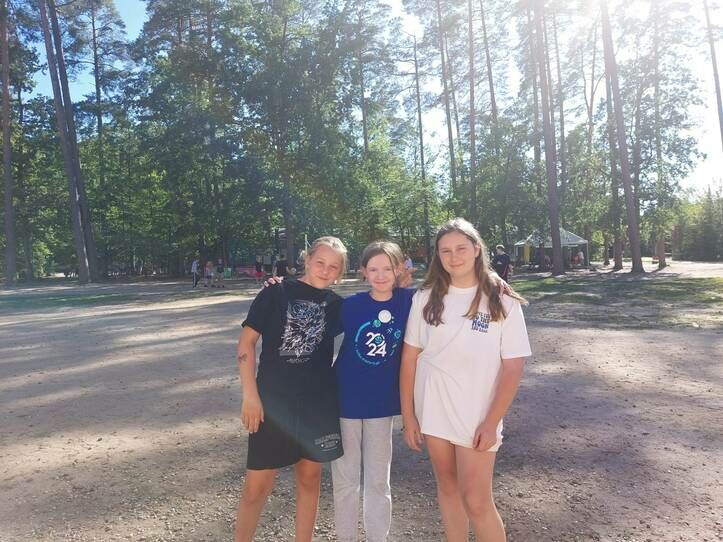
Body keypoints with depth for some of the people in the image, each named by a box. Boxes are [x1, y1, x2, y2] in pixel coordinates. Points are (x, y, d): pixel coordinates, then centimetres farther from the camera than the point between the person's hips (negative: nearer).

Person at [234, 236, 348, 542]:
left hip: (318, 404, 3)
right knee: (257, 486, 2)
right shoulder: (277, 293, -6)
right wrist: (250, 395, -10)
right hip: (273, 402, -3)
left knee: (309, 478, 15)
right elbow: (246, 342, -6)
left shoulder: (335, 305, 4)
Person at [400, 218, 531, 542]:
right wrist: (408, 416, 0)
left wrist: (491, 423, -11)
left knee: (477, 501, 2)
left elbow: (513, 367, -7)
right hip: (432, 413, 3)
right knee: (447, 488, 16)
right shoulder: (425, 299, -2)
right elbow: (409, 358, 1)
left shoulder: (503, 303, -7)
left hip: (477, 417, -3)